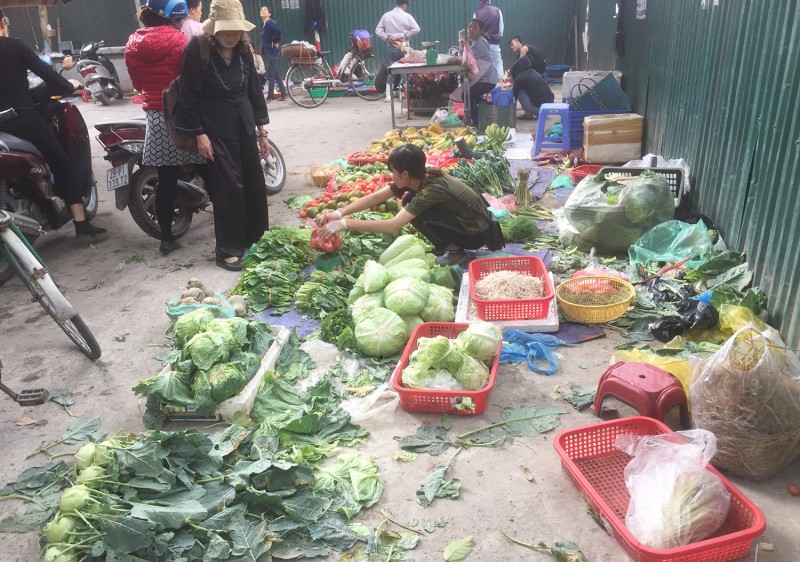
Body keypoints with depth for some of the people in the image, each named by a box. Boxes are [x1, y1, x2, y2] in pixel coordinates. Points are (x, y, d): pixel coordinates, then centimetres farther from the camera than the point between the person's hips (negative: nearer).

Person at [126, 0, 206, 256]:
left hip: (154, 117, 5)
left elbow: (138, 84, 16)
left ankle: (166, 238, 11)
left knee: (166, 181, 8)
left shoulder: (132, 44, 8)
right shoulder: (178, 40, -11)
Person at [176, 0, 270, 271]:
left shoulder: (243, 50, 4)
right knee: (228, 187, -6)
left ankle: (257, 241, 25)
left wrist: (261, 130, 10)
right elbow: (188, 96, -10)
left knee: (255, 184, 8)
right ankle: (228, 250, 5)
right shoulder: (196, 49, -10)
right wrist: (199, 134, -13)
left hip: (244, 126, 6)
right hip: (216, 130, -5)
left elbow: (254, 90, 11)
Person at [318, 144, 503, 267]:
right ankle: (451, 243, 7)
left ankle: (455, 252, -5)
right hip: (466, 220, 8)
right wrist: (339, 213, -14)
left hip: (478, 233, -8)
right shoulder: (421, 177, -7)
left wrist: (345, 223, -35)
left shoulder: (432, 189, -30)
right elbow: (377, 196, -6)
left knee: (419, 215, -23)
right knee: (409, 201, 0)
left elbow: (393, 225, -36)